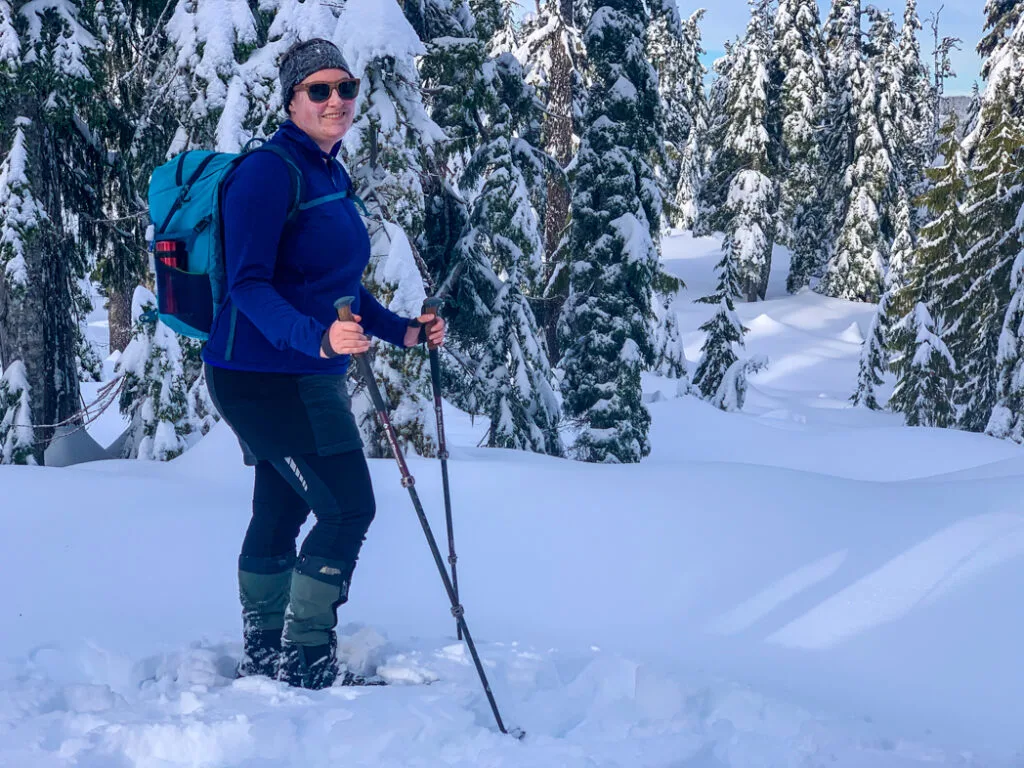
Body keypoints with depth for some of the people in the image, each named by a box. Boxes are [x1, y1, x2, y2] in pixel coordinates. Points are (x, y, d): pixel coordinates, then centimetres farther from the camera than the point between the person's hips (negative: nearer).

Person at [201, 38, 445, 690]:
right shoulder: (269, 172, -16)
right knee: (349, 507, -10)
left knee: (281, 514, 16)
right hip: (264, 373, -9)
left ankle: (263, 661, 28)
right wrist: (318, 337, -37)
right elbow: (248, 285, -24)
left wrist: (401, 331, 12)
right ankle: (306, 665, 1)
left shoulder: (331, 175, 13)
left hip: (309, 374, 9)